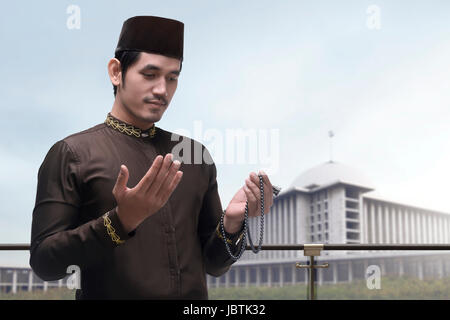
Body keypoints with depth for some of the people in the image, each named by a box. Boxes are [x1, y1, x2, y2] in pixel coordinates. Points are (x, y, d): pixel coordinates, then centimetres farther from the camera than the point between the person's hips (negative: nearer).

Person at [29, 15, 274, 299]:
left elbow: (213, 265, 8)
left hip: (195, 294, 4)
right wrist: (121, 220, -23)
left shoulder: (197, 155, 4)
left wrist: (231, 223, -11)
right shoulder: (72, 153, -6)